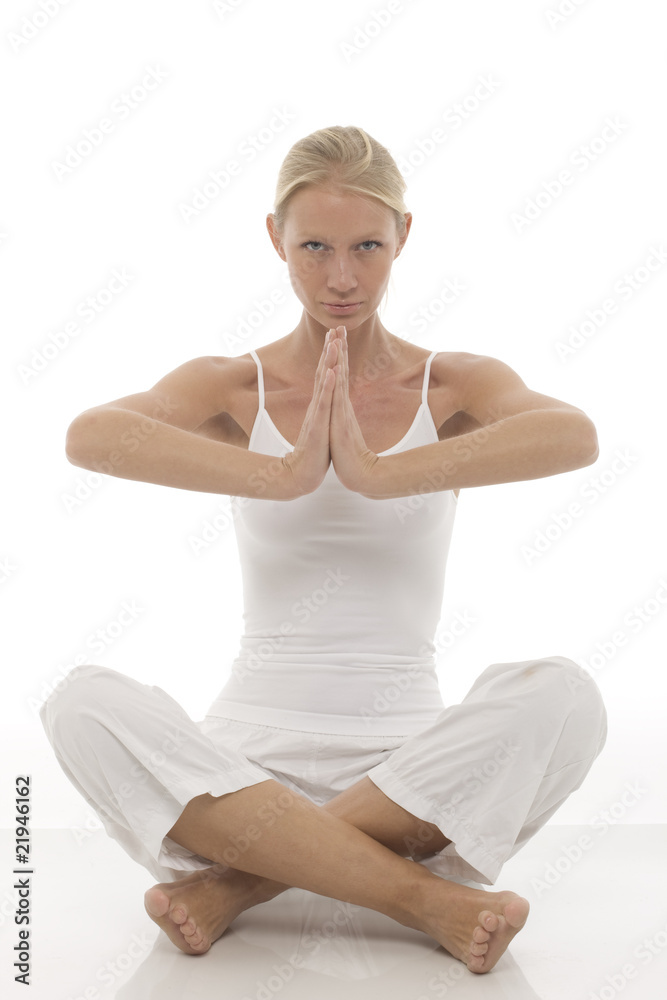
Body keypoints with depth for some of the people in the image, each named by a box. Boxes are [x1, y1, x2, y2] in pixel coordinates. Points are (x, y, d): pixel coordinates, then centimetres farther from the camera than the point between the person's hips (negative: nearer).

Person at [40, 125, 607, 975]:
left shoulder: (457, 387, 1)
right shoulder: (230, 388, 2)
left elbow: (574, 437, -22)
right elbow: (90, 437, -19)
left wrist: (379, 473, -28)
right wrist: (282, 474, -28)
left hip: (408, 757, 0)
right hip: (252, 747, 1)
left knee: (561, 696, -28)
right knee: (83, 704, -27)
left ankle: (241, 879, -20)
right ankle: (422, 896, -23)